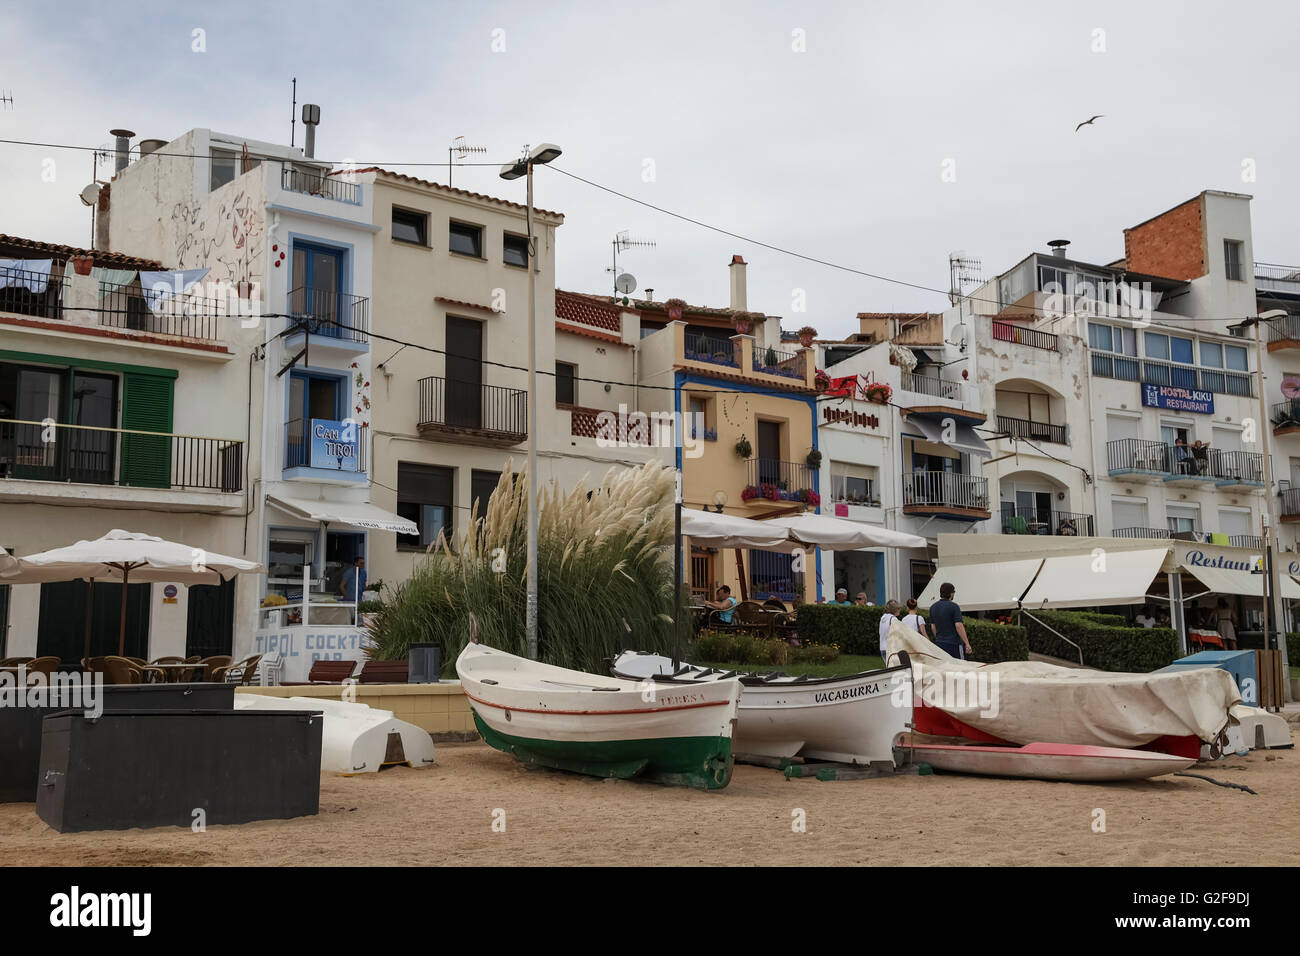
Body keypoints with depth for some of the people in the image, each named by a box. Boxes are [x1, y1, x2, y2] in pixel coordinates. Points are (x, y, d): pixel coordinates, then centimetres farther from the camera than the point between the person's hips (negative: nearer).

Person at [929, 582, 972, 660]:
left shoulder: (933, 607, 8)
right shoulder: (954, 606, -11)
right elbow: (958, 626, -17)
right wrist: (967, 643, -14)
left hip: (939, 644, 6)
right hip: (953, 644, -6)